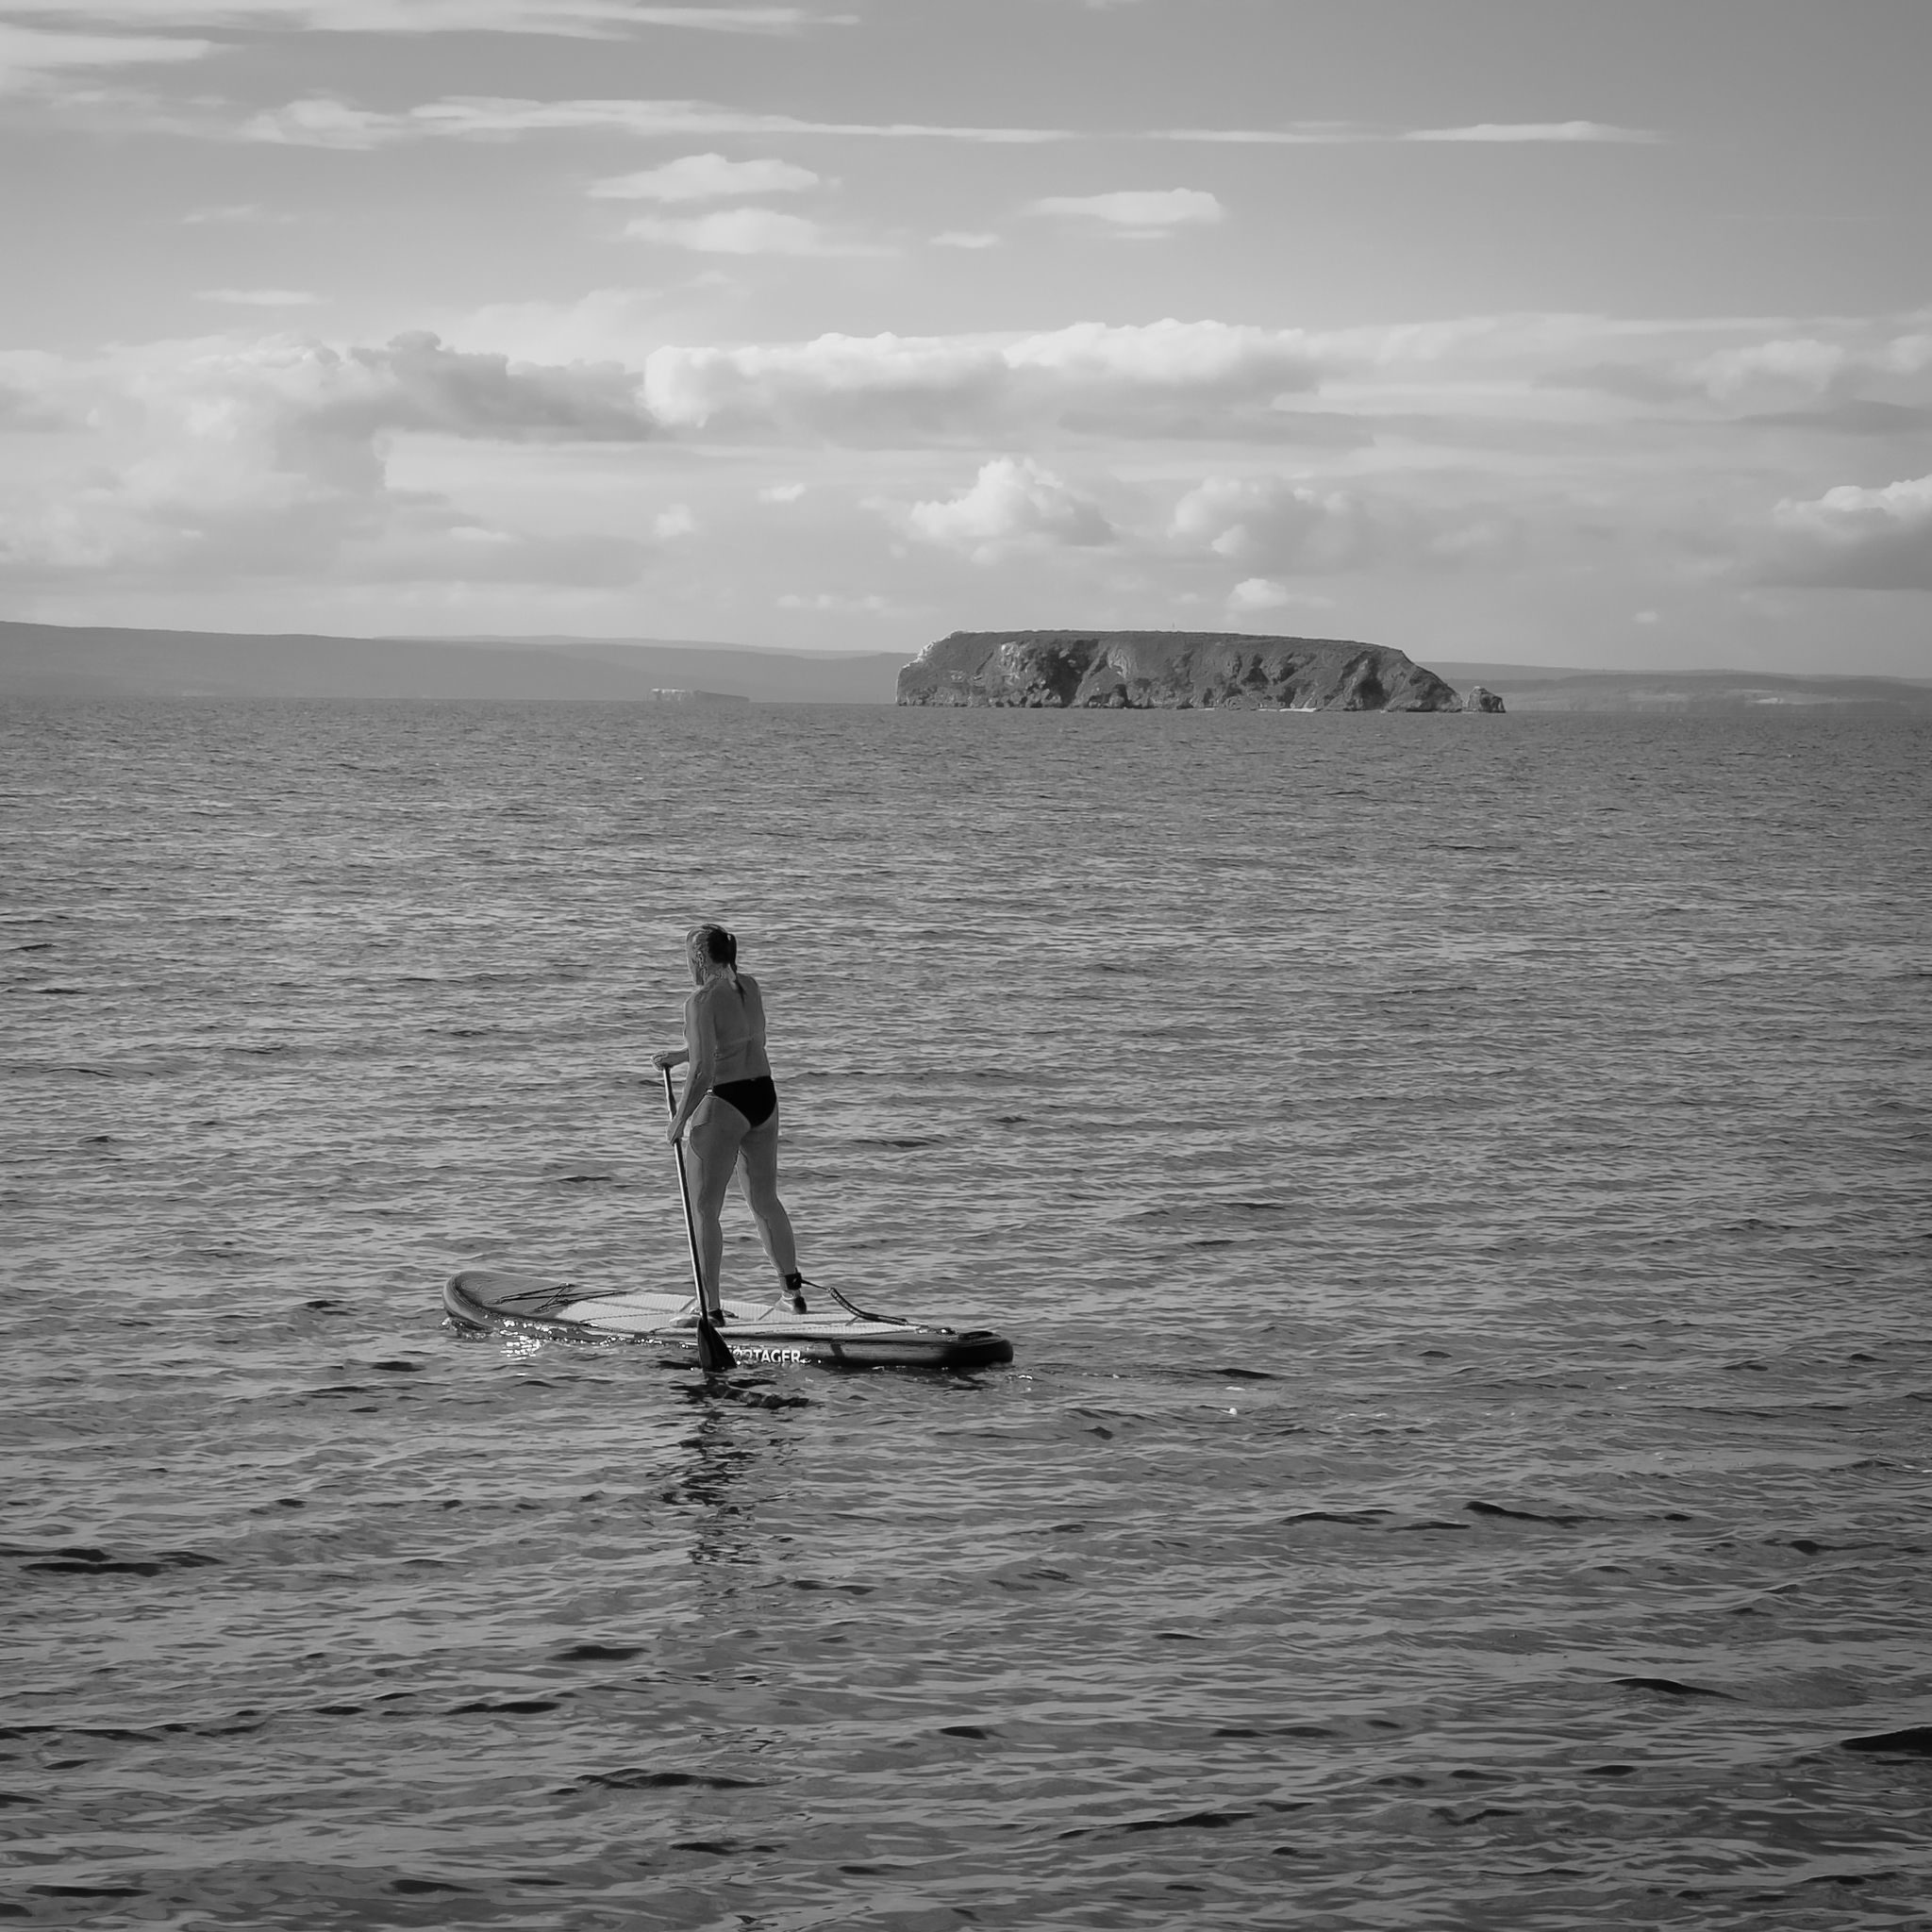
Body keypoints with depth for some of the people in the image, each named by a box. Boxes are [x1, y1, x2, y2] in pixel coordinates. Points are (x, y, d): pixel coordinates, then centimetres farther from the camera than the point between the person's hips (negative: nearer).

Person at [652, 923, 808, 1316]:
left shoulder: (702, 1001, -17)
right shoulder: (749, 986, 5)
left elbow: (702, 1072, -20)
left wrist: (678, 1123, -9)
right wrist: (681, 1054, 25)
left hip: (723, 1105, -7)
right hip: (764, 1096, 7)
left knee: (705, 1209, 2)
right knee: (765, 1201, 20)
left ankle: (711, 1306, 1)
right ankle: (793, 1288, 26)